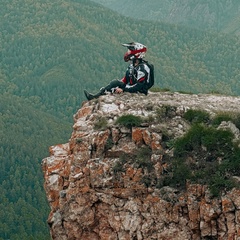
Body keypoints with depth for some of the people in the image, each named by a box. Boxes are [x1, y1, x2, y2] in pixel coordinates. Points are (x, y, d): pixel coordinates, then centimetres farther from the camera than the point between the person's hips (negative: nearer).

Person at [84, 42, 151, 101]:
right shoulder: (132, 65, 15)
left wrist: (123, 90, -27)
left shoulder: (143, 68, -18)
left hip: (139, 93, -10)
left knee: (115, 82, -21)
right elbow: (125, 79, 21)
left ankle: (95, 97, -20)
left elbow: (139, 86, -25)